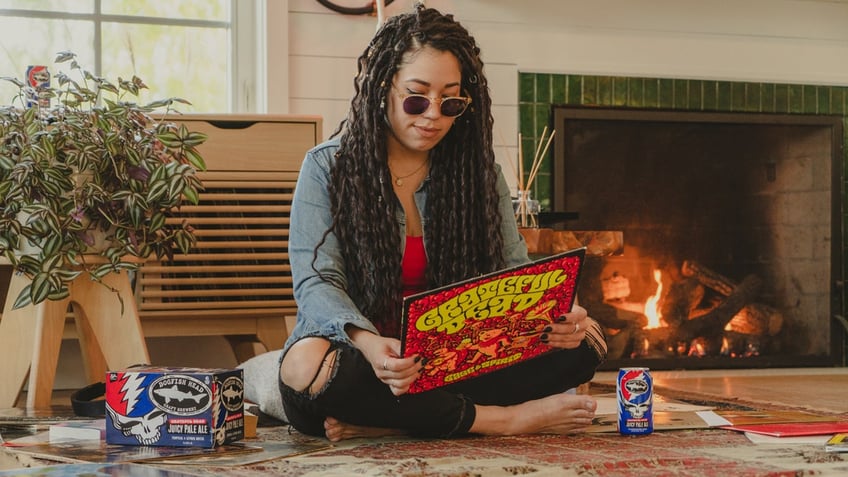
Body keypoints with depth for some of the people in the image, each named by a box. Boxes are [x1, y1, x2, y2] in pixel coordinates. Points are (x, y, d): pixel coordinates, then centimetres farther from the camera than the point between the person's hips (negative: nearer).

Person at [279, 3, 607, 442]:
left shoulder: (479, 173, 12)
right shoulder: (327, 168, 0)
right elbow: (316, 282, -11)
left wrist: (556, 315, -19)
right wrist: (367, 342, -34)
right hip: (362, 362, -3)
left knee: (585, 340, -19)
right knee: (307, 366, -38)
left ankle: (382, 425, -29)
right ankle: (504, 418, -28)